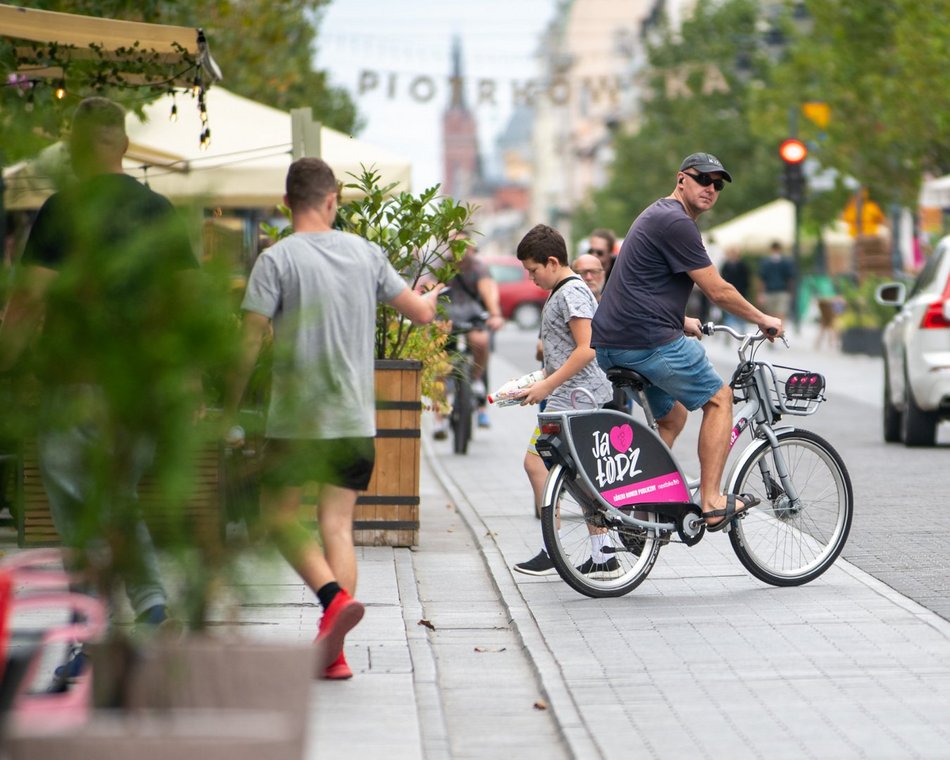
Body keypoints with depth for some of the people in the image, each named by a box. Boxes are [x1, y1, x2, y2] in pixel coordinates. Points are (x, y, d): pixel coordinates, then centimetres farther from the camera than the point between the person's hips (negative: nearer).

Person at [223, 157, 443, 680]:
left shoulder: (277, 260, -7)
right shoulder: (365, 253, 6)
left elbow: (250, 344, -11)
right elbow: (420, 312, 15)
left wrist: (230, 415, -3)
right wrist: (431, 297, 39)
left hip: (295, 418, -4)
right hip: (356, 419, 4)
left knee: (280, 516, 7)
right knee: (338, 524, 5)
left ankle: (334, 597, -17)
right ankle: (332, 650, -2)